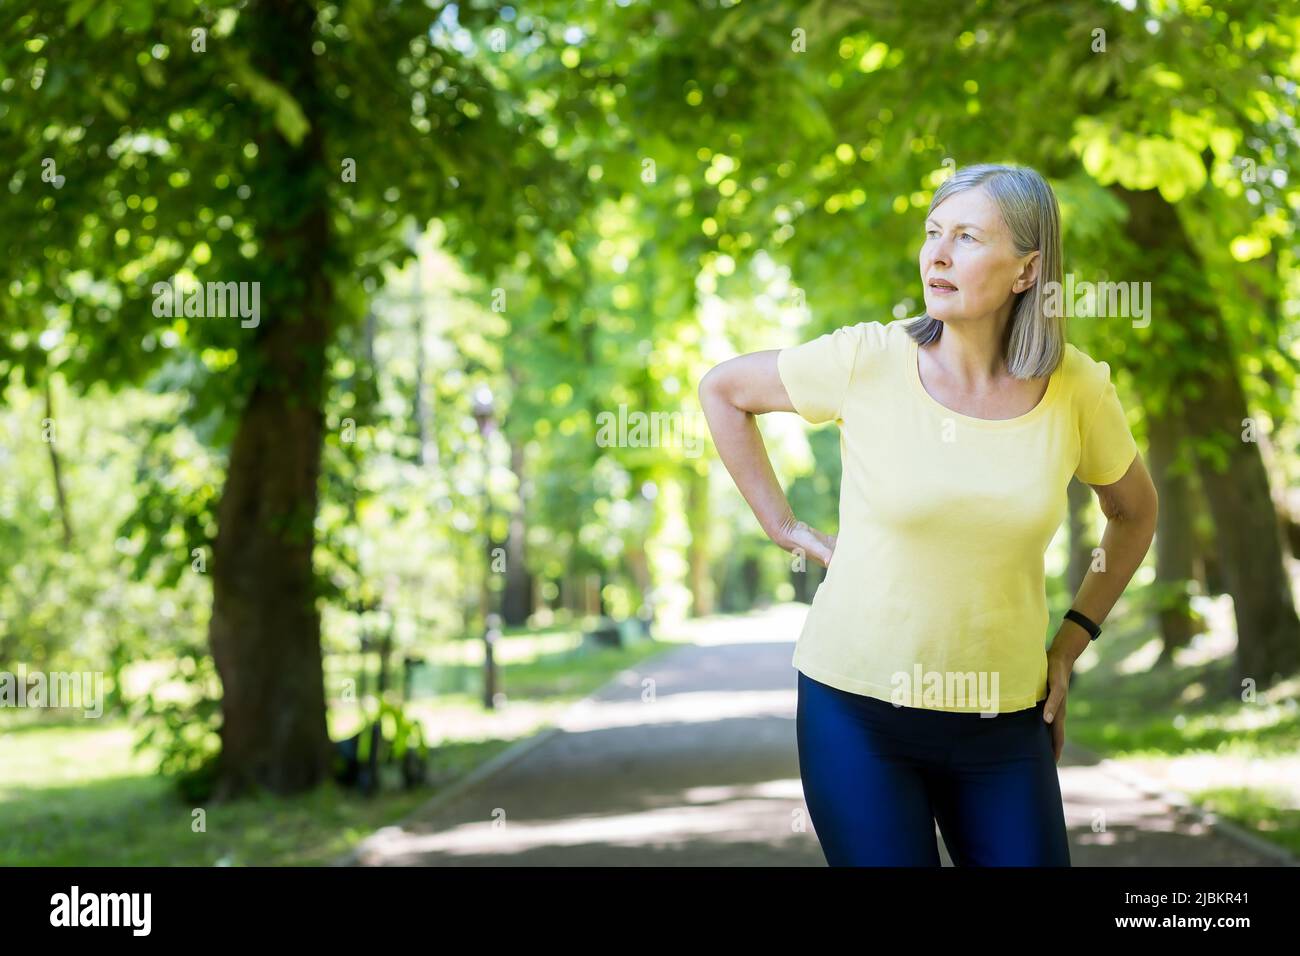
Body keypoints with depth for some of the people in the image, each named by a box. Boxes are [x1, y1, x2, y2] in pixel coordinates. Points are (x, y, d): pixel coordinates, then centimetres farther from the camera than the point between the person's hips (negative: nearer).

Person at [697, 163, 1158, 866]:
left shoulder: (1077, 389, -5)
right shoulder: (868, 360, -10)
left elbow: (1135, 511, 14)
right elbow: (721, 389, 5)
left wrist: (1069, 644, 7)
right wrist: (781, 525, 0)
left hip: (1003, 725, 2)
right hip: (856, 708, -2)